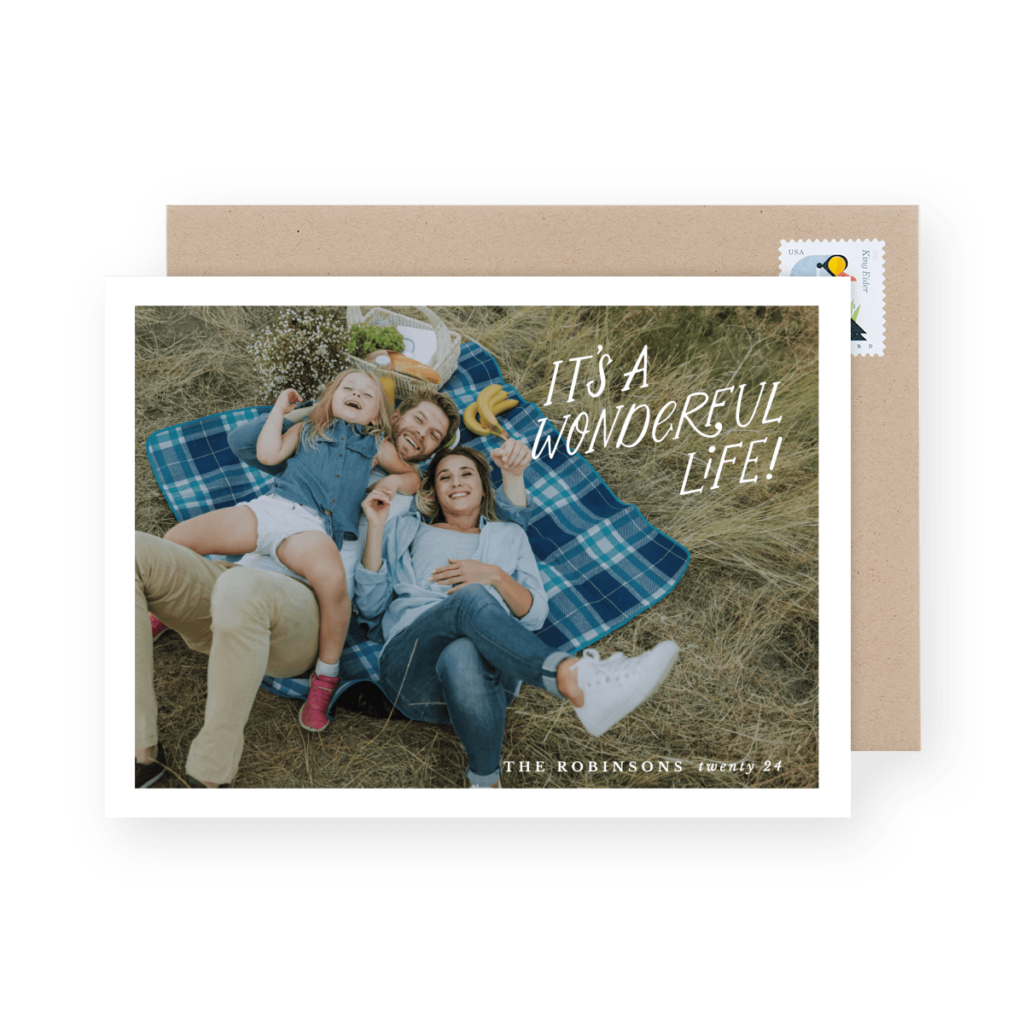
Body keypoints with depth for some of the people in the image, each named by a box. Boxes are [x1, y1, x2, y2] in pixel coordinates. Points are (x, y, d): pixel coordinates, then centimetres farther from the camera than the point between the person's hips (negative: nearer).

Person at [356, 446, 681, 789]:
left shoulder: (508, 537, 29)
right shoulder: (407, 530, 29)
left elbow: (535, 616, 15)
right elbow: (371, 605, 15)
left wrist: (497, 576, -4)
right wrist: (375, 528, 7)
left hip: (486, 666, 1)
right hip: (411, 668, 0)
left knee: (461, 656, -42)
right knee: (472, 598, -36)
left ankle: (486, 780, -29)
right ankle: (574, 678, -54)